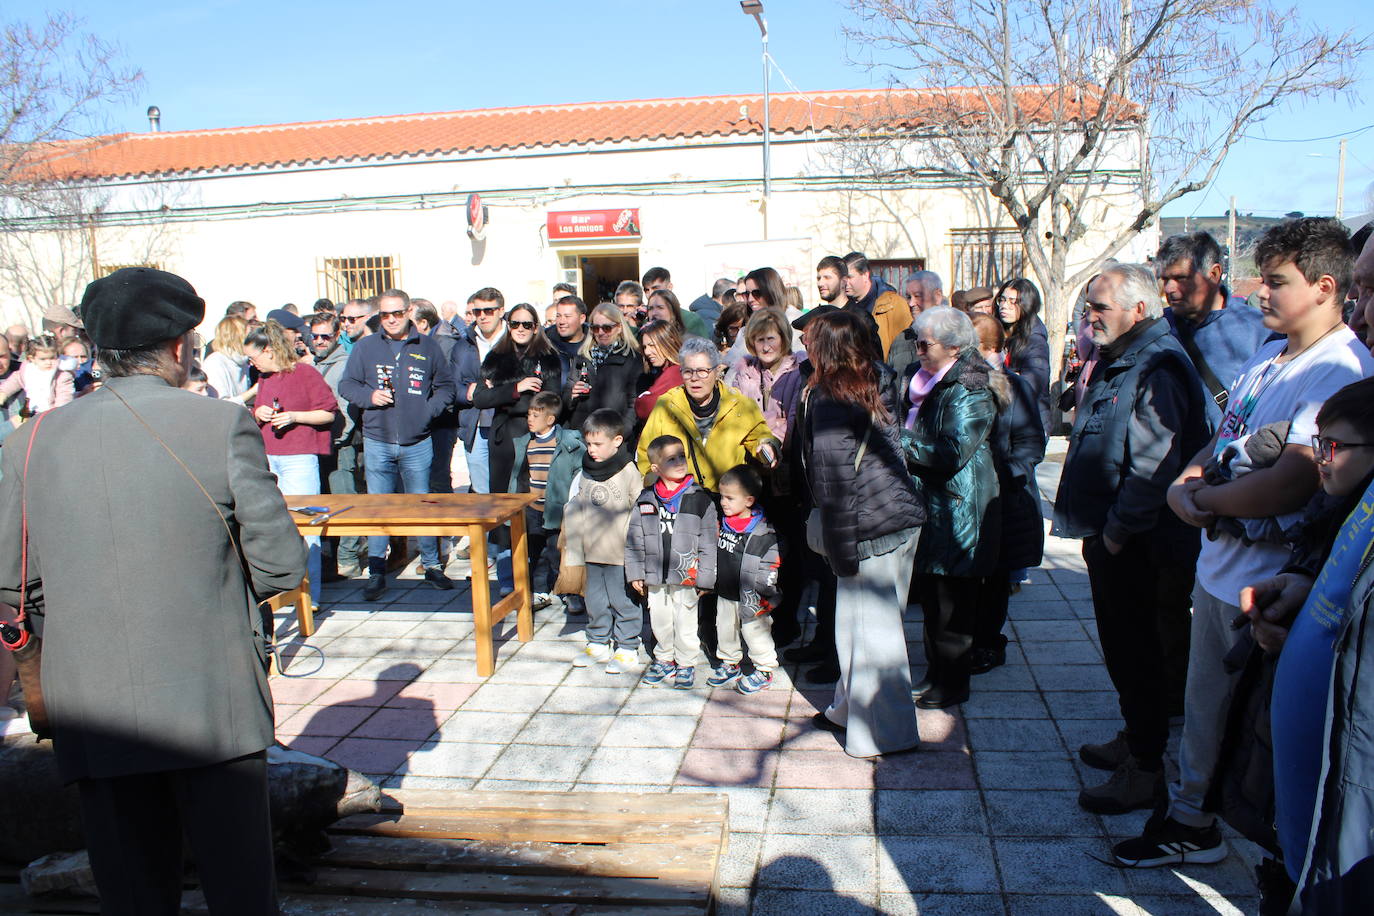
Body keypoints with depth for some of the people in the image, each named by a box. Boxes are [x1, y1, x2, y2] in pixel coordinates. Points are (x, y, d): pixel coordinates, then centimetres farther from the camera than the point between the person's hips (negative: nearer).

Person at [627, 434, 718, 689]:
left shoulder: (700, 499, -6)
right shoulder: (646, 500, 1)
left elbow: (708, 543, -5)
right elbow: (634, 539, 7)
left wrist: (704, 579, -7)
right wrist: (635, 573, 5)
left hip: (686, 576, -3)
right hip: (655, 576, 3)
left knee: (685, 621, 6)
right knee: (659, 620, 15)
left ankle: (686, 664, 24)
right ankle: (665, 659, 35)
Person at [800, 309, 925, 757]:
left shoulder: (826, 399, -14)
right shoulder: (866, 391, 12)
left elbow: (836, 479, -17)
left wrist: (842, 549, -14)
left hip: (871, 526, -9)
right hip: (903, 517, 9)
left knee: (868, 628, 2)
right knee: (879, 623, 17)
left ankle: (884, 732, 12)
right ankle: (850, 709, 32)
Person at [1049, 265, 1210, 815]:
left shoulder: (1158, 372, -20)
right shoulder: (1114, 363, 13)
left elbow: (1153, 467, -27)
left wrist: (1117, 531, -20)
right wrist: (1099, 531, 16)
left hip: (1136, 548, -10)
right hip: (1109, 540, 10)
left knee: (1139, 658, 0)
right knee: (1122, 651, 21)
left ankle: (1144, 773, 11)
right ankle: (1133, 740, 36)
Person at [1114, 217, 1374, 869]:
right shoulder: (1266, 357, 8)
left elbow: (1290, 483, -30)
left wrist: (1203, 498, -13)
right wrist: (1186, 483, -8)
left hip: (1268, 586, -8)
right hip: (1217, 565, 8)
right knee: (1203, 700, 20)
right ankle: (1190, 819, 38)